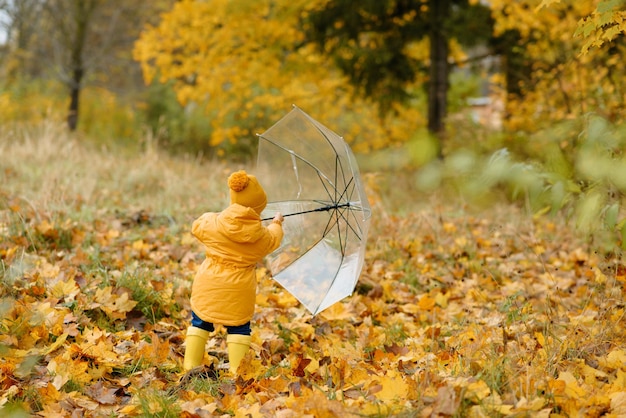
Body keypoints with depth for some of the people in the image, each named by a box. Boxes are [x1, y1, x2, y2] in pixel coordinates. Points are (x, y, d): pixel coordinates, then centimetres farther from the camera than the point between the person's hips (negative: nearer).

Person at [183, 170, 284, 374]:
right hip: (239, 290, 0)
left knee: (200, 322, 13)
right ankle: (237, 370, 6)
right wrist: (276, 224, 37)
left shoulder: (213, 223, -8)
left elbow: (197, 227, 12)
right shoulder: (260, 234, -5)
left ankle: (191, 364, 9)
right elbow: (272, 241, 17)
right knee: (239, 326, 12)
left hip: (209, 285, 0)